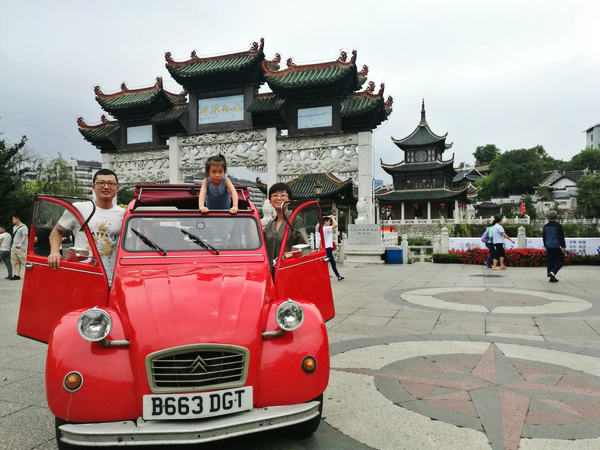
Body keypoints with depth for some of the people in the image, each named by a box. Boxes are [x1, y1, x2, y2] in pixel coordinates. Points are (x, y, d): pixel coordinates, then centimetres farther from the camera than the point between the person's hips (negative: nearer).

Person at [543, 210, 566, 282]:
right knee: (560, 261, 3)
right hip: (556, 247, -5)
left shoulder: (545, 226, 10)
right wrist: (563, 247, -9)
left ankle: (552, 277, 10)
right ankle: (553, 272, -17)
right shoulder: (558, 225, -7)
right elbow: (561, 237, -10)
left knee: (550, 261, 8)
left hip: (548, 247, 5)